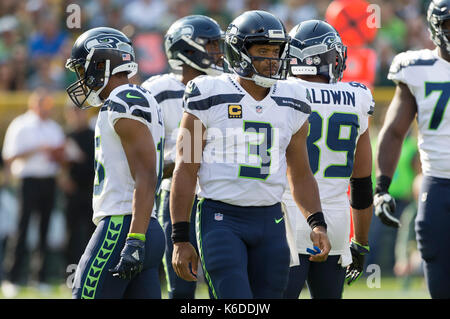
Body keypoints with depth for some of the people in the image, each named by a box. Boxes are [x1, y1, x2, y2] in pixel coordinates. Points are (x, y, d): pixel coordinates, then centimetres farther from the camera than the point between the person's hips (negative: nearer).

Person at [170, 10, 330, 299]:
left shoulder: (291, 104, 10)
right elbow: (185, 172, -3)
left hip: (270, 221, 5)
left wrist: (317, 223, 2)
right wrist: (180, 240, -7)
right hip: (221, 218, -5)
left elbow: (301, 175, 18)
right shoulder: (210, 98, -4)